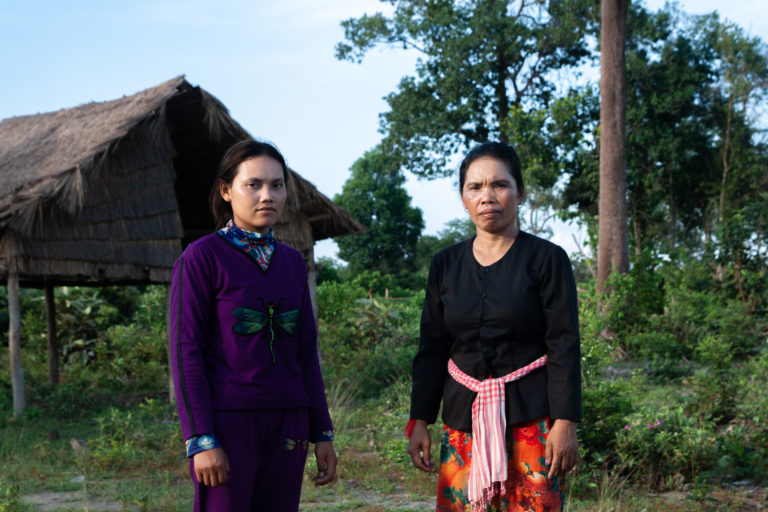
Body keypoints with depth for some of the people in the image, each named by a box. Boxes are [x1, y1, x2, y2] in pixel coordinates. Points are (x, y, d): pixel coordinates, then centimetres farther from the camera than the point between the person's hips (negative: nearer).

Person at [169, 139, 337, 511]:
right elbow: (184, 352, -9)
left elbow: (306, 352, 14)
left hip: (286, 425, 5)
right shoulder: (201, 258, -5)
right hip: (226, 423, -5)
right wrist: (201, 440, -15)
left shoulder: (292, 262, 12)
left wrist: (323, 433, 10)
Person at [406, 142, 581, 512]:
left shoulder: (546, 259, -1)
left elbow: (564, 346, -4)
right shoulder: (445, 265, 10)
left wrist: (565, 421, -11)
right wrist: (419, 421, 7)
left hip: (532, 419, -3)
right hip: (464, 419, 3)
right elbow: (431, 349, 12)